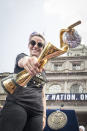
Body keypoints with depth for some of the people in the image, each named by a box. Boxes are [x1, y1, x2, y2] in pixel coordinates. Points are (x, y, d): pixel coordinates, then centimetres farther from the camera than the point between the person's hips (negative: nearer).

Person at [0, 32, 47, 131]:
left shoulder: (42, 70, 25)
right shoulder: (21, 56, 10)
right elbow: (22, 61, -16)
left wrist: (44, 115, 12)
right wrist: (27, 60, -41)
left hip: (37, 111, 5)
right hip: (17, 104, -5)